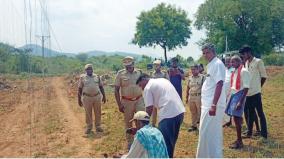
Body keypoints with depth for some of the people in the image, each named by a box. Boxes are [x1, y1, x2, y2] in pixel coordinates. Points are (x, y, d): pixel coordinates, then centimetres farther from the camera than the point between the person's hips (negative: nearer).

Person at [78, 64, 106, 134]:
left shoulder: (97, 77, 8)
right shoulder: (82, 77, 1)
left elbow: (101, 87, 12)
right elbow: (79, 89, 3)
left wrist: (104, 96, 8)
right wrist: (79, 99, 0)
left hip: (97, 97, 2)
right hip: (87, 98, -2)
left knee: (98, 112, 6)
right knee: (88, 113, 5)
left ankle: (98, 126, 20)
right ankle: (89, 127, 18)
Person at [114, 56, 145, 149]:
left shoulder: (139, 72, 2)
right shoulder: (120, 74, -4)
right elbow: (116, 90, -3)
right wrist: (119, 104, -8)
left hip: (139, 100, 1)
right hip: (127, 102, -1)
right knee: (128, 122, 9)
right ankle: (130, 142, 23)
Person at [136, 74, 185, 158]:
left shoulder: (148, 87, 1)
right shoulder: (163, 80, 24)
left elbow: (149, 108, -4)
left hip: (168, 115, -8)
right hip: (180, 111, 9)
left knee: (165, 142, 3)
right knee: (171, 141, 22)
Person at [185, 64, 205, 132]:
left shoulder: (202, 77, -7)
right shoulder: (190, 78, 10)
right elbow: (188, 88, 15)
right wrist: (186, 97, 14)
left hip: (199, 97, -5)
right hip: (191, 97, 6)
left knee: (200, 112, 0)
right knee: (193, 112, 12)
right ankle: (193, 125, 22)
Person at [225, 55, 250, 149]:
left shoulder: (244, 71, -12)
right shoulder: (235, 71, 14)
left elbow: (246, 88, -17)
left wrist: (241, 101, -23)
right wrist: (229, 96, 14)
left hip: (239, 95, -8)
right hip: (233, 94, 8)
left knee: (236, 117, -8)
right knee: (236, 117, 12)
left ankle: (239, 141, 1)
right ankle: (238, 140, 21)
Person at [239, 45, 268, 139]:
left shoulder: (258, 62, -6)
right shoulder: (246, 63, 14)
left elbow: (264, 76, -4)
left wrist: (257, 87, 3)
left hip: (255, 93, -7)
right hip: (247, 93, 7)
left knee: (260, 113, -1)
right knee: (248, 113, 14)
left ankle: (264, 135, 4)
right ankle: (249, 133, 24)